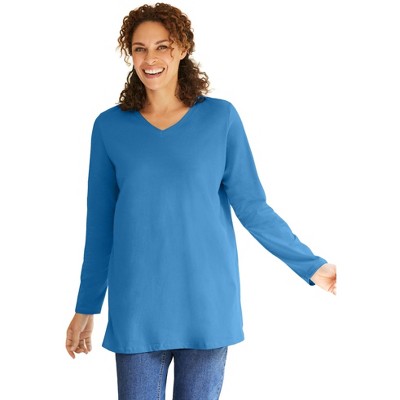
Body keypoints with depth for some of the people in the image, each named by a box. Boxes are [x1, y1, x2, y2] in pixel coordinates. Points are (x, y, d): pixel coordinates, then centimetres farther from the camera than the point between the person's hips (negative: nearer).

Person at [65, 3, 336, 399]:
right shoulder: (110, 126, 3)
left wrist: (310, 265, 0)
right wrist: (86, 307, 10)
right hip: (137, 309, 1)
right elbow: (100, 224, 7)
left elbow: (251, 206, 2)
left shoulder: (220, 117, 0)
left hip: (206, 302, 0)